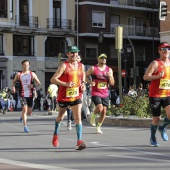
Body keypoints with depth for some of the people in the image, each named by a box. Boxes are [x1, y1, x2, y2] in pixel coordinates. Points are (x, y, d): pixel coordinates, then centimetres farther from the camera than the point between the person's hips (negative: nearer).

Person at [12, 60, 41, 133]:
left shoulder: (32, 74, 3)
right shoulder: (18, 74, 3)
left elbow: (39, 83, 4)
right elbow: (14, 81, 15)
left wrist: (33, 85, -15)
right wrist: (13, 86, -6)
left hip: (30, 95, 2)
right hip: (22, 95, -2)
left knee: (29, 112, 8)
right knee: (24, 109, -16)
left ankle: (22, 117, 43)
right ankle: (25, 126, -8)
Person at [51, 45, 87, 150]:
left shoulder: (81, 66, 2)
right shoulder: (64, 66, -14)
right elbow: (53, 79, -20)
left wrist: (83, 84, 3)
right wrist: (66, 84, -30)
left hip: (76, 96, 2)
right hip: (64, 96, -2)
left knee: (78, 118, -13)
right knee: (60, 117, 18)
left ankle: (79, 141, -17)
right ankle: (56, 134, 45)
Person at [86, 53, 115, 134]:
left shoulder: (109, 70, 7)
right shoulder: (93, 68, -3)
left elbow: (112, 83, 8)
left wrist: (110, 76, -12)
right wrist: (90, 82, -13)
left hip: (105, 94, 4)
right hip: (96, 93, -4)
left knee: (104, 111, 2)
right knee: (100, 108, -23)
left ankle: (98, 127, 19)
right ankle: (93, 115, 10)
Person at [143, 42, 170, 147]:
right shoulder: (156, 63, -9)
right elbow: (145, 77, -16)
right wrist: (158, 76, -28)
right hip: (155, 95, -4)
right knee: (156, 118, 3)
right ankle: (153, 138, 25)